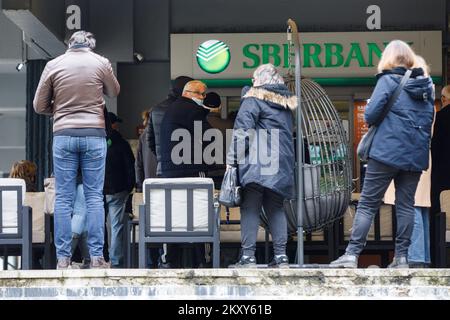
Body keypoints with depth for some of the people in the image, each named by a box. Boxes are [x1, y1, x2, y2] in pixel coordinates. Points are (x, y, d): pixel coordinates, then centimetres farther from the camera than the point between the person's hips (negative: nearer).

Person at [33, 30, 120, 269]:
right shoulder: (101, 63, 1)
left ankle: (63, 258, 1)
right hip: (94, 135, 0)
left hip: (63, 135, 0)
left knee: (63, 198, 3)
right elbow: (114, 92, 18)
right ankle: (96, 256, 0)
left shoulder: (54, 65, 2)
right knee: (94, 197, 3)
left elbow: (39, 106, 6)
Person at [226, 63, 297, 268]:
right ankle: (281, 255, 5)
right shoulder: (287, 103, 18)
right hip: (282, 165, 6)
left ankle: (248, 256, -11)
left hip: (257, 164, -6)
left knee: (250, 208, -5)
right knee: (276, 209, 10)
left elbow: (243, 130, -10)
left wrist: (232, 159, -10)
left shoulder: (254, 99, -2)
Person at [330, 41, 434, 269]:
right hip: (416, 155, 5)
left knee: (367, 204, -2)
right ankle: (401, 257, 5)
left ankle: (352, 254, -7)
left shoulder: (388, 81, -5)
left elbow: (370, 115, -11)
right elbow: (429, 118, 17)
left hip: (387, 152, -5)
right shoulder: (425, 84, 11)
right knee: (406, 205, 8)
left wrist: (372, 120, 9)